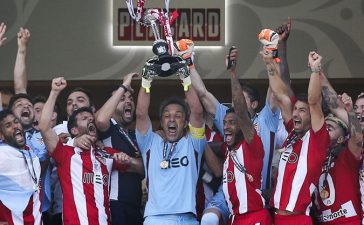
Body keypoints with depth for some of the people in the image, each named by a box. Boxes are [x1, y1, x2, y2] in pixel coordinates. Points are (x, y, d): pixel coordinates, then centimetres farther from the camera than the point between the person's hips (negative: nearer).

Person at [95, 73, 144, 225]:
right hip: (114, 205, -7)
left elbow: (143, 172, 25)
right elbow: (100, 119, -24)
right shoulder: (108, 128, 1)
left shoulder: (135, 136, 22)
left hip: (135, 207, 7)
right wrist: (123, 87, -15)